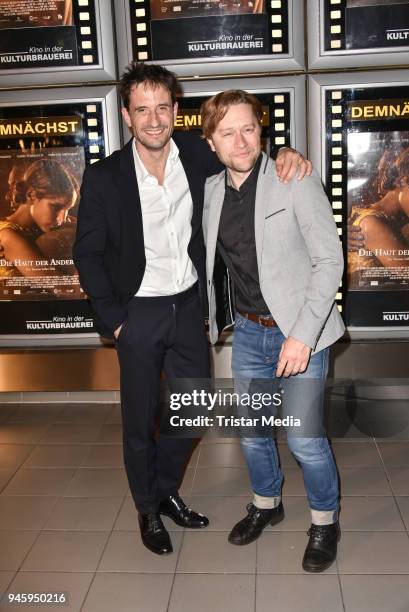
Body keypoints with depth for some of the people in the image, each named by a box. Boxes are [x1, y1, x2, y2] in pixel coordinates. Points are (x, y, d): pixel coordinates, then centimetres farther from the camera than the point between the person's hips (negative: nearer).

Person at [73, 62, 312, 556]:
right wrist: (112, 319, -8)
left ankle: (167, 491, 42)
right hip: (139, 313, -3)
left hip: (190, 306, 4)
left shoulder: (196, 153, -5)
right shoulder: (103, 178, -12)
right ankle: (147, 509, 35)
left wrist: (285, 156, -12)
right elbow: (87, 252, -5)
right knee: (140, 420, 10)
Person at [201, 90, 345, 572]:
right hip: (248, 332, 5)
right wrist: (203, 320, 15)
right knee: (250, 432, 16)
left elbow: (329, 260, -14)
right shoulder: (210, 192, 2)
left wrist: (302, 335, -20)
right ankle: (266, 503, 43)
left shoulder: (295, 181, -13)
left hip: (299, 332, -5)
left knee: (304, 439, -1)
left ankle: (325, 520, 27)